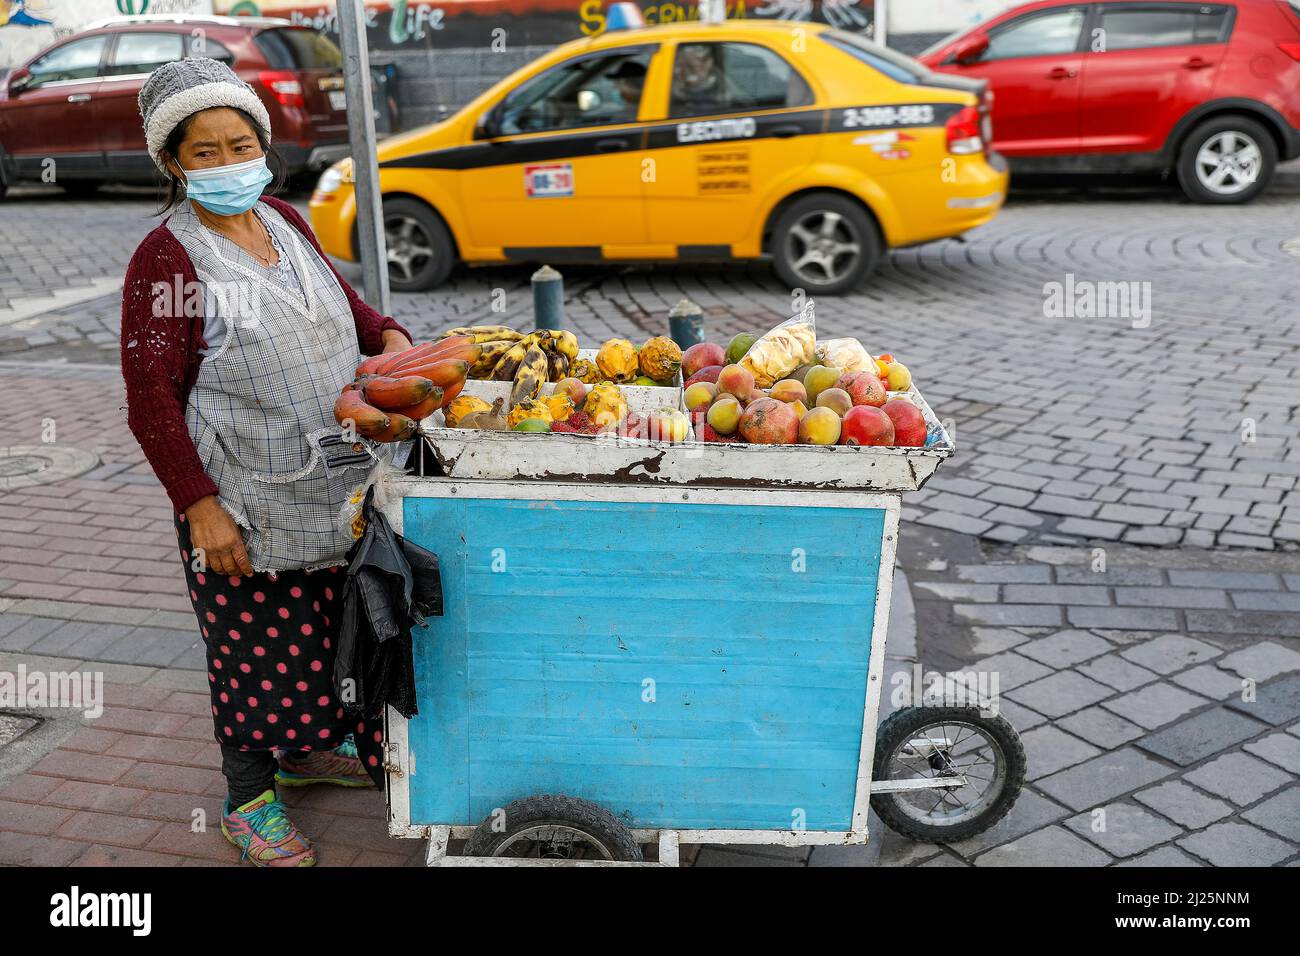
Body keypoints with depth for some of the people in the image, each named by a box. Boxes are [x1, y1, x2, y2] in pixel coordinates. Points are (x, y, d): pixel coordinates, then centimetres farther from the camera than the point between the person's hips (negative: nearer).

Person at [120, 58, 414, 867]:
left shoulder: (283, 222, 7)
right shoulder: (166, 258, -13)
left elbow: (338, 298, 24)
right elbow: (150, 401, -15)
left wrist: (388, 335, 3)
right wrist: (199, 506, -20)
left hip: (331, 484, 7)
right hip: (243, 498, -6)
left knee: (322, 622, 19)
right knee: (253, 642, 6)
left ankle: (307, 749, 43)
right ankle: (248, 799, 26)